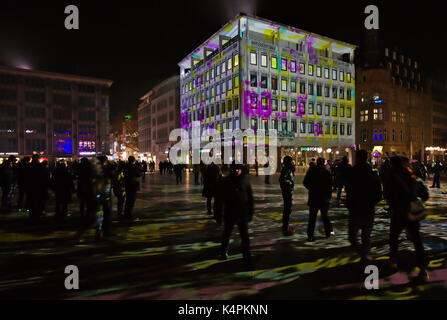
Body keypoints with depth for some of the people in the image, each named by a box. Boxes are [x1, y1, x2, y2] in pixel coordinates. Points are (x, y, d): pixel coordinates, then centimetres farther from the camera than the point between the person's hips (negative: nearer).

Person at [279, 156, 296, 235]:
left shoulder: (289, 169, 11)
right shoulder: (286, 170, -18)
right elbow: (282, 179, -30)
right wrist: (289, 183, -19)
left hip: (289, 191, 10)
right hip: (287, 191, -10)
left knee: (287, 208, 19)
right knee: (288, 209, -5)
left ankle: (286, 225, 32)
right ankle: (286, 228, 2)